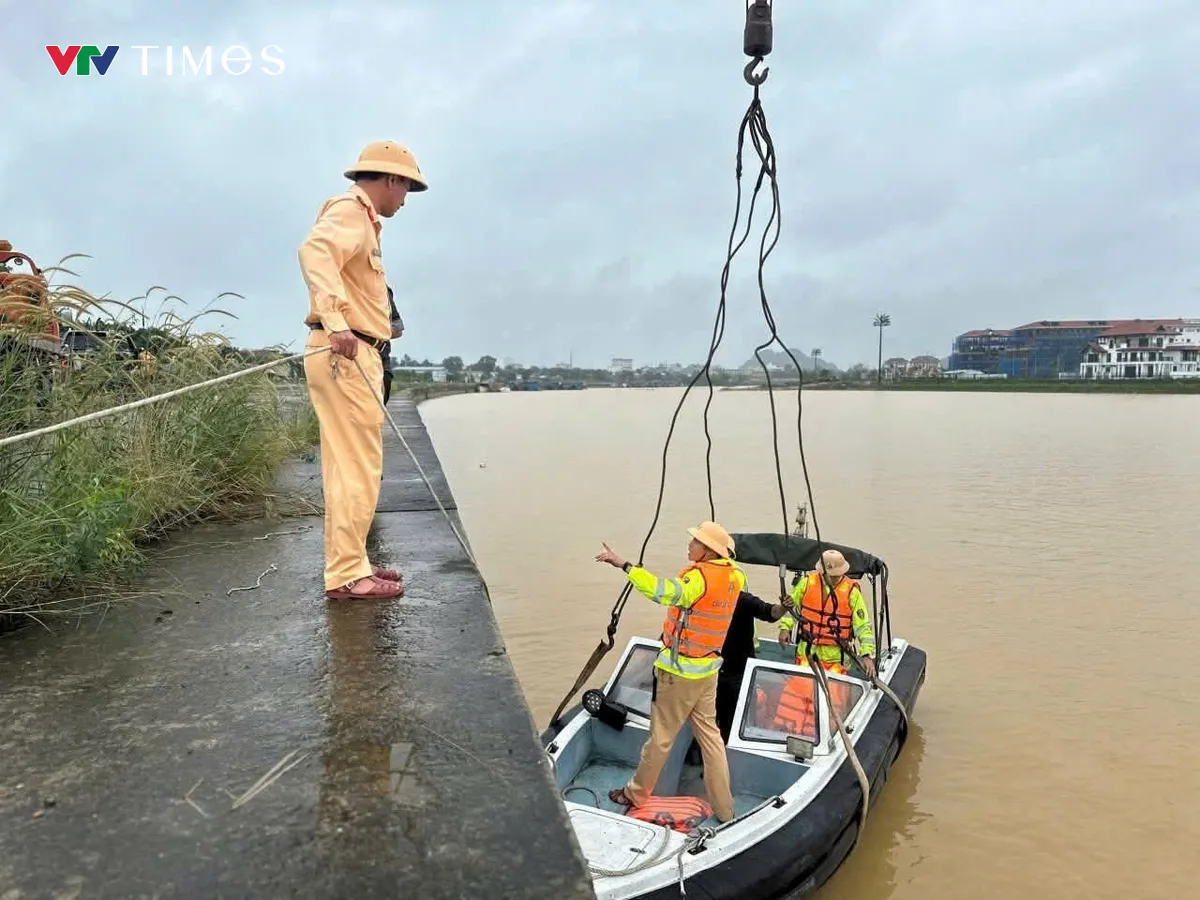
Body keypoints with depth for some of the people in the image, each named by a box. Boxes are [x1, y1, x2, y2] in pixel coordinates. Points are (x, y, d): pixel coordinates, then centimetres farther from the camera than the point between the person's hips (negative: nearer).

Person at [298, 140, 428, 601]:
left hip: (353, 355, 11)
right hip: (345, 355, -11)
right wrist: (336, 321, -38)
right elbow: (314, 251, -26)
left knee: (348, 468, 13)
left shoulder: (360, 218, 25)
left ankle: (348, 565, 21)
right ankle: (347, 574, -4)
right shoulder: (350, 210, -7)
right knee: (357, 468, -9)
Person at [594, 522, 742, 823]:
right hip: (708, 669, 8)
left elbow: (668, 593, -43)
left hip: (679, 670, -8)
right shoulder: (732, 577, 1)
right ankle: (724, 807, 20)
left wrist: (624, 565, -45)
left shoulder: (700, 577, -23)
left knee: (660, 737, 7)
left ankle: (636, 794, 23)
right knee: (710, 734, 15)